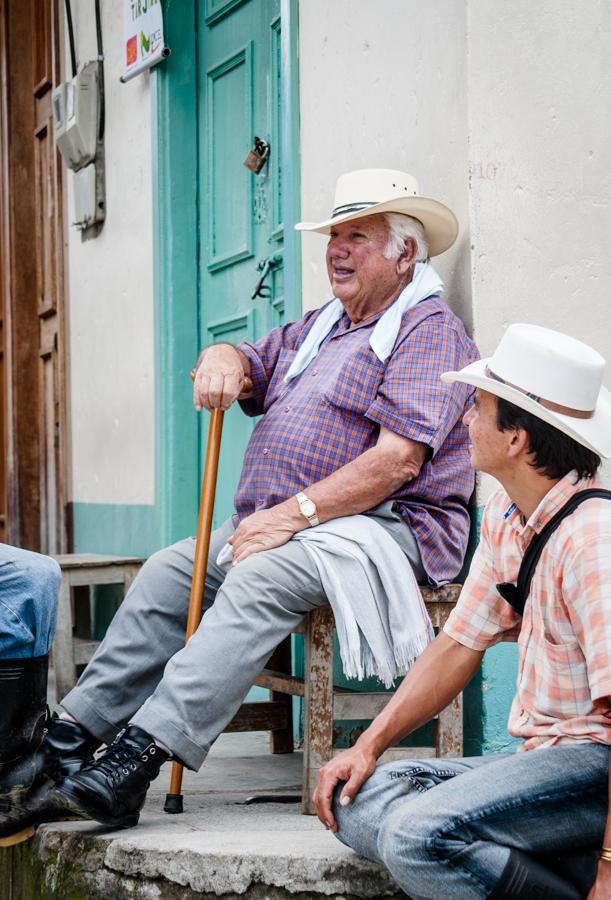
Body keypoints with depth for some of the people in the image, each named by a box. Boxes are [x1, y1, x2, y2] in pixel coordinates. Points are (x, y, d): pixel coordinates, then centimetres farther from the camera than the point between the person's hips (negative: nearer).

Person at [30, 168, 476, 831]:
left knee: (261, 579, -32)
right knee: (169, 571, -4)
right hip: (277, 522, 9)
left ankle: (140, 754, -41)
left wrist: (293, 514, -21)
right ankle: (74, 730, -4)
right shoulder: (320, 326, 24)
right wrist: (223, 360, -3)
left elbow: (397, 460, -17)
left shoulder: (430, 332, -5)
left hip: (386, 526, -9)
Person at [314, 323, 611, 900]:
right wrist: (368, 745, 8)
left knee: (419, 837, -29)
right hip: (541, 755, 10)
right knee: (355, 802, -1)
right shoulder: (505, 515, 10)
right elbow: (459, 645, 17)